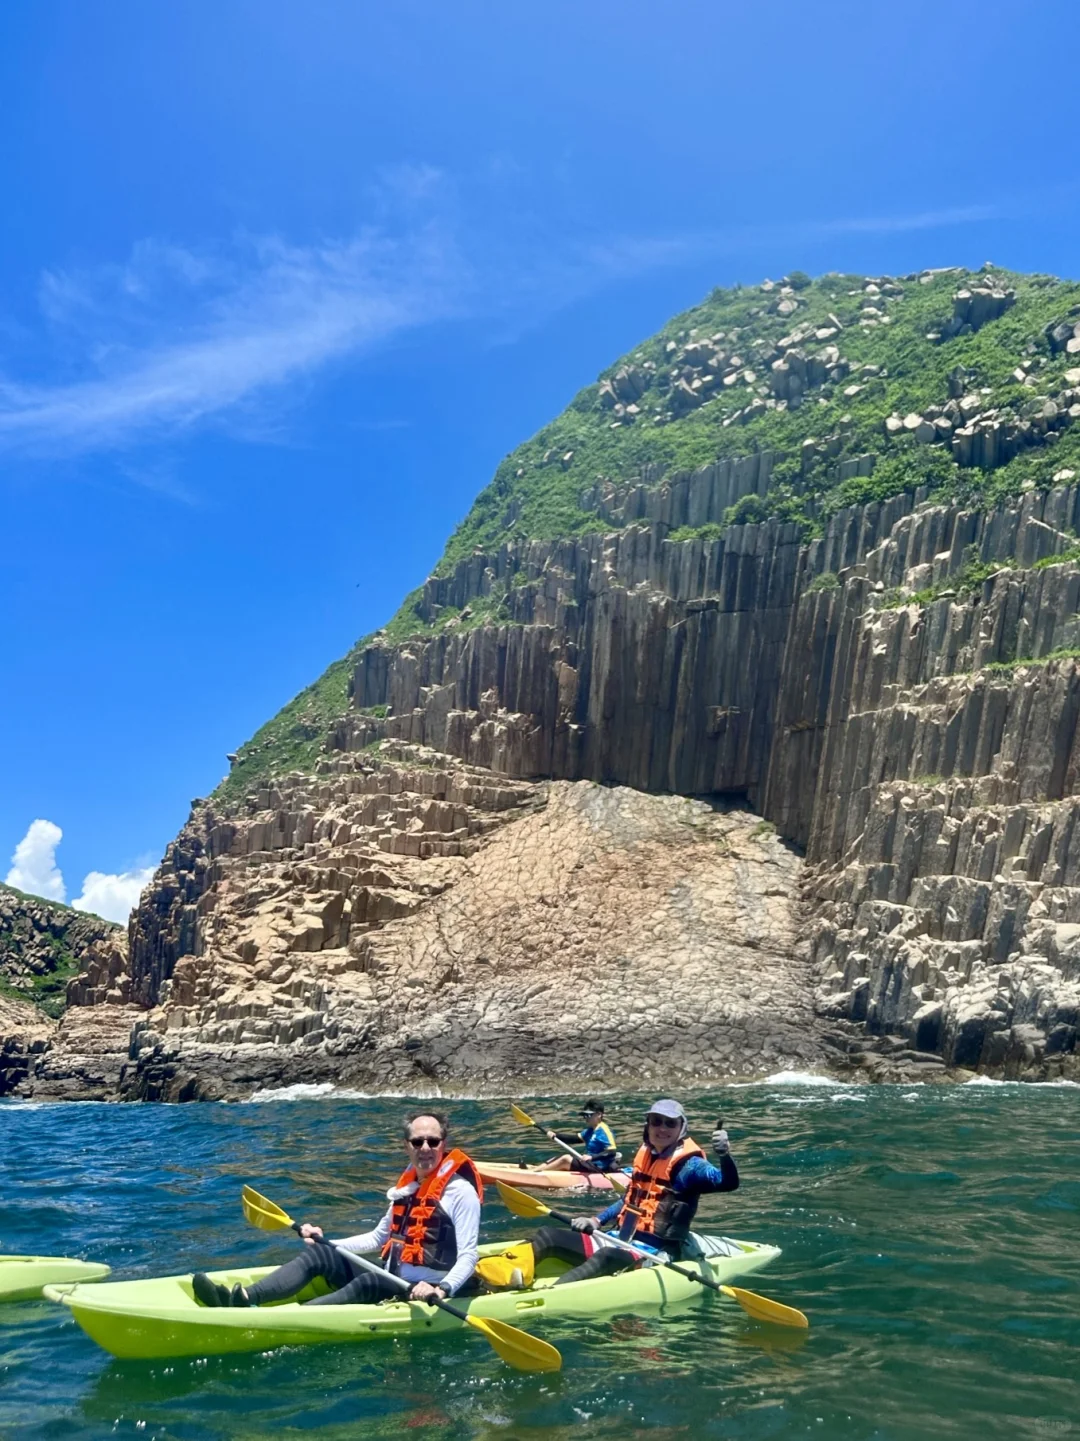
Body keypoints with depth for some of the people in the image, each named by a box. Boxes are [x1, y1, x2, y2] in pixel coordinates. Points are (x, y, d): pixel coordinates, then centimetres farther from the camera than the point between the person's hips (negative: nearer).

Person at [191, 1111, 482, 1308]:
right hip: (389, 1281, 8)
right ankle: (243, 1299, -25)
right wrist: (326, 1242, 14)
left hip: (421, 1294, -8)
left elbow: (468, 1257, -17)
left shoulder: (461, 1191, -11)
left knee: (366, 1284, -34)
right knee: (319, 1253, -6)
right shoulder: (405, 1188, 13)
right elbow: (378, 1238, 23)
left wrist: (442, 1290, -35)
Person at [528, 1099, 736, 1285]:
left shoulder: (688, 1165, -9)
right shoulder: (645, 1155, 11)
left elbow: (728, 1183, -25)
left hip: (654, 1253, -8)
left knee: (607, 1256, -40)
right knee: (547, 1235, -4)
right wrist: (597, 1221, 14)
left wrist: (724, 1154, -45)